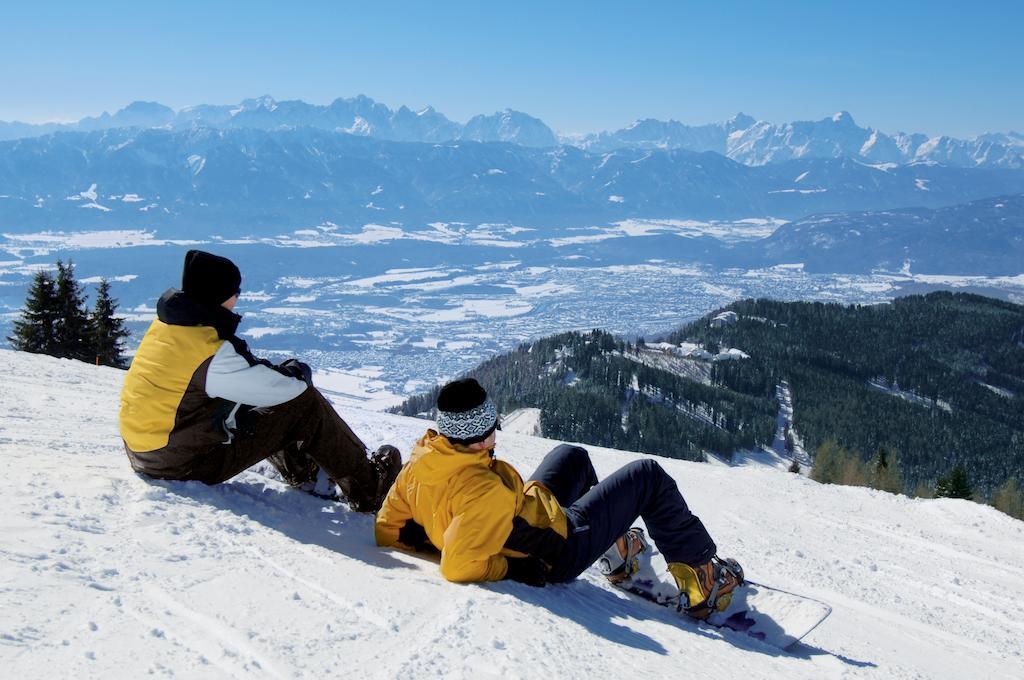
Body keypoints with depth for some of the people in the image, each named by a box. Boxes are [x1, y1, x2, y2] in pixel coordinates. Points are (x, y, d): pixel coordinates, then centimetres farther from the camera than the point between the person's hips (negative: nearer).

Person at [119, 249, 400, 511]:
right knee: (305, 404, -7)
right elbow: (281, 387, -22)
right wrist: (299, 373, 0)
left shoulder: (165, 323, 2)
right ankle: (367, 489, 5)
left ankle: (317, 480, 26)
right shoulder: (210, 351, -26)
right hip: (185, 465, -9)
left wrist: (276, 370, 2)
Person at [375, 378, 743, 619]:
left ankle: (615, 552, 42)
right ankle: (701, 576, 17)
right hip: (560, 551, -8)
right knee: (648, 476, 3)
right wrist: (512, 569, -24)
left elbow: (388, 531, -4)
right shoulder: (484, 491, -38)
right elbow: (459, 567, -41)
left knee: (572, 455, 30)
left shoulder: (417, 465, -15)